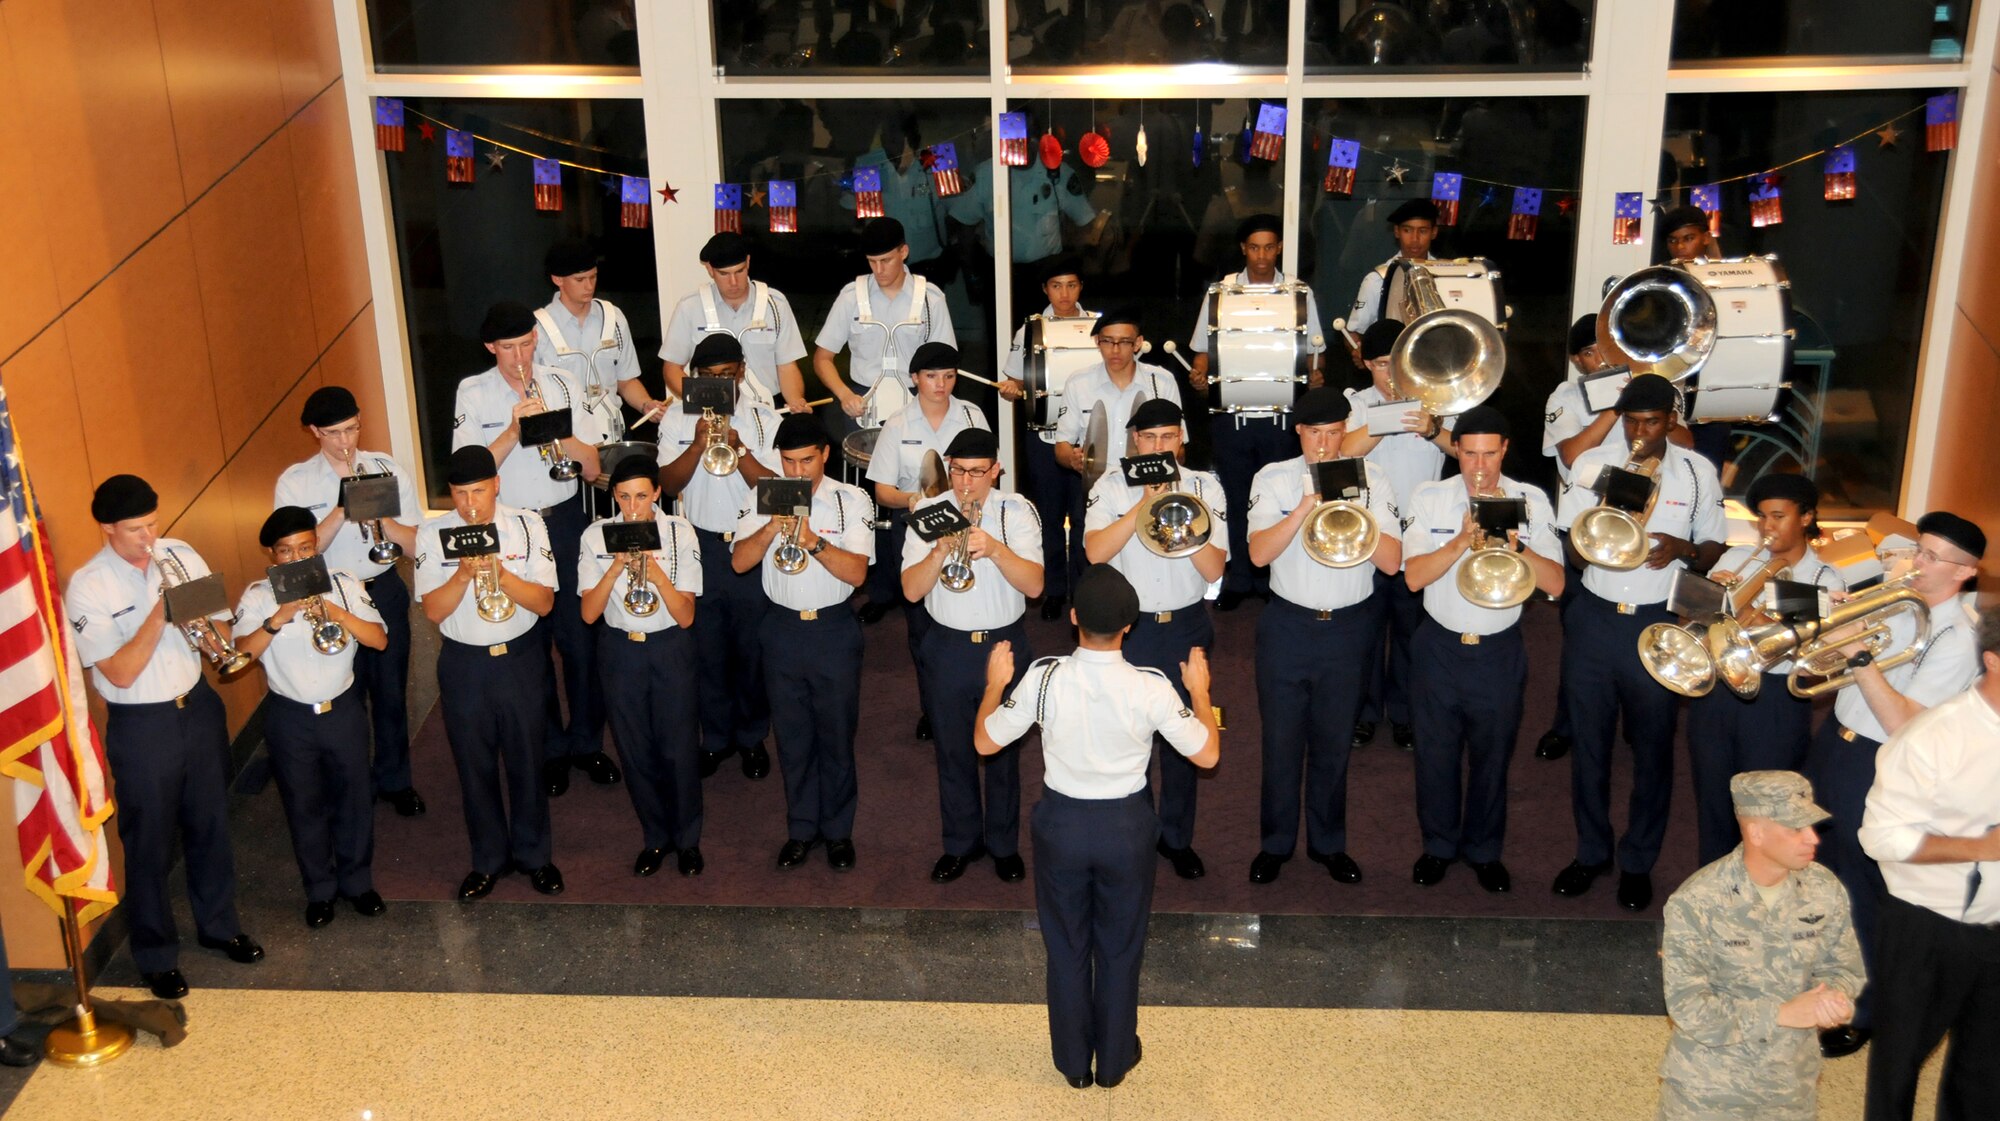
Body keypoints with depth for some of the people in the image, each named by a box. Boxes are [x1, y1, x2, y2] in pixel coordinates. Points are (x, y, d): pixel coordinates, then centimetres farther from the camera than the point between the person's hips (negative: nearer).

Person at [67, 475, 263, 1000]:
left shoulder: (181, 556, -4)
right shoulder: (87, 588, -17)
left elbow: (220, 633, 3)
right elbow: (121, 673, -21)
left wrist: (208, 632, -20)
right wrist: (161, 611, -27)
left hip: (198, 707, 5)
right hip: (141, 726, -4)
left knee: (211, 824, 18)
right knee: (149, 845, 8)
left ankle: (218, 923, 38)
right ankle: (156, 955, 24)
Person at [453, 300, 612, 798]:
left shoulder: (561, 385, 1)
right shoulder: (473, 394, -2)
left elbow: (592, 468, -3)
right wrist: (514, 431, -22)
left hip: (564, 520, 1)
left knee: (579, 636, 5)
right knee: (529, 643, 8)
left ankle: (587, 742, 22)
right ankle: (550, 748, 23)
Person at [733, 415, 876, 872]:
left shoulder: (852, 500, -6)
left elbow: (857, 572, -15)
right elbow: (739, 561, -8)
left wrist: (812, 541, -28)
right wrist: (773, 526, -23)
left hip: (835, 631, -2)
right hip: (782, 628, 2)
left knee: (837, 737, 7)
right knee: (792, 738, 11)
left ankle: (838, 830, 23)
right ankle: (801, 829, 26)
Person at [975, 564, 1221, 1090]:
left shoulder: (1044, 678, -19)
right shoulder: (1151, 688, -20)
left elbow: (985, 742, -7)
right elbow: (1207, 754, -9)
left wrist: (996, 683, 9)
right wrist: (1199, 691, 5)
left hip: (1061, 823, 0)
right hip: (1125, 827, 0)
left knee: (1066, 949, 19)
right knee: (1120, 949, 19)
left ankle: (1074, 1063, 32)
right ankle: (1115, 1060, 34)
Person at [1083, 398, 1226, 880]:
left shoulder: (1204, 487, -2)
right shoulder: (1112, 487, -4)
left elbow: (1213, 569, -11)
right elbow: (1094, 551, -21)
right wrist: (1146, 503, -23)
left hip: (1187, 627, 1)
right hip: (1127, 627, -1)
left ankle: (1177, 836, 26)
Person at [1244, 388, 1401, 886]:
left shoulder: (1370, 479, -2)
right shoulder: (1274, 478, -4)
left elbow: (1391, 560, -11)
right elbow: (1259, 552, -17)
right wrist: (1306, 508, -26)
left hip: (1347, 627, 1)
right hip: (1287, 625, -1)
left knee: (1334, 743, 12)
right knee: (1281, 740, 8)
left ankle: (1328, 842, 28)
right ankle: (1276, 842, 24)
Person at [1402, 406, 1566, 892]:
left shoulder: (1531, 501, -4)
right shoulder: (1429, 499, -4)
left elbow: (1555, 583, -10)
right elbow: (1414, 577, -14)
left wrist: (1514, 542, -25)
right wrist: (1463, 540, -25)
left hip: (1500, 651, 0)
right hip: (1439, 647, 0)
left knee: (1492, 756, 12)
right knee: (1436, 753, 12)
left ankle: (1484, 850, 31)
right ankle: (1438, 845, 31)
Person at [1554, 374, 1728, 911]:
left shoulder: (1697, 472, -2)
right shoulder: (1593, 465, -1)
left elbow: (1714, 554, 3)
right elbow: (1574, 550, -1)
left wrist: (1683, 548, -19)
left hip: (1660, 625, -1)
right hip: (1596, 619, 1)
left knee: (1652, 746, 8)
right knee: (1589, 740, 11)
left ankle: (1638, 861, 24)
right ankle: (1591, 850, 27)